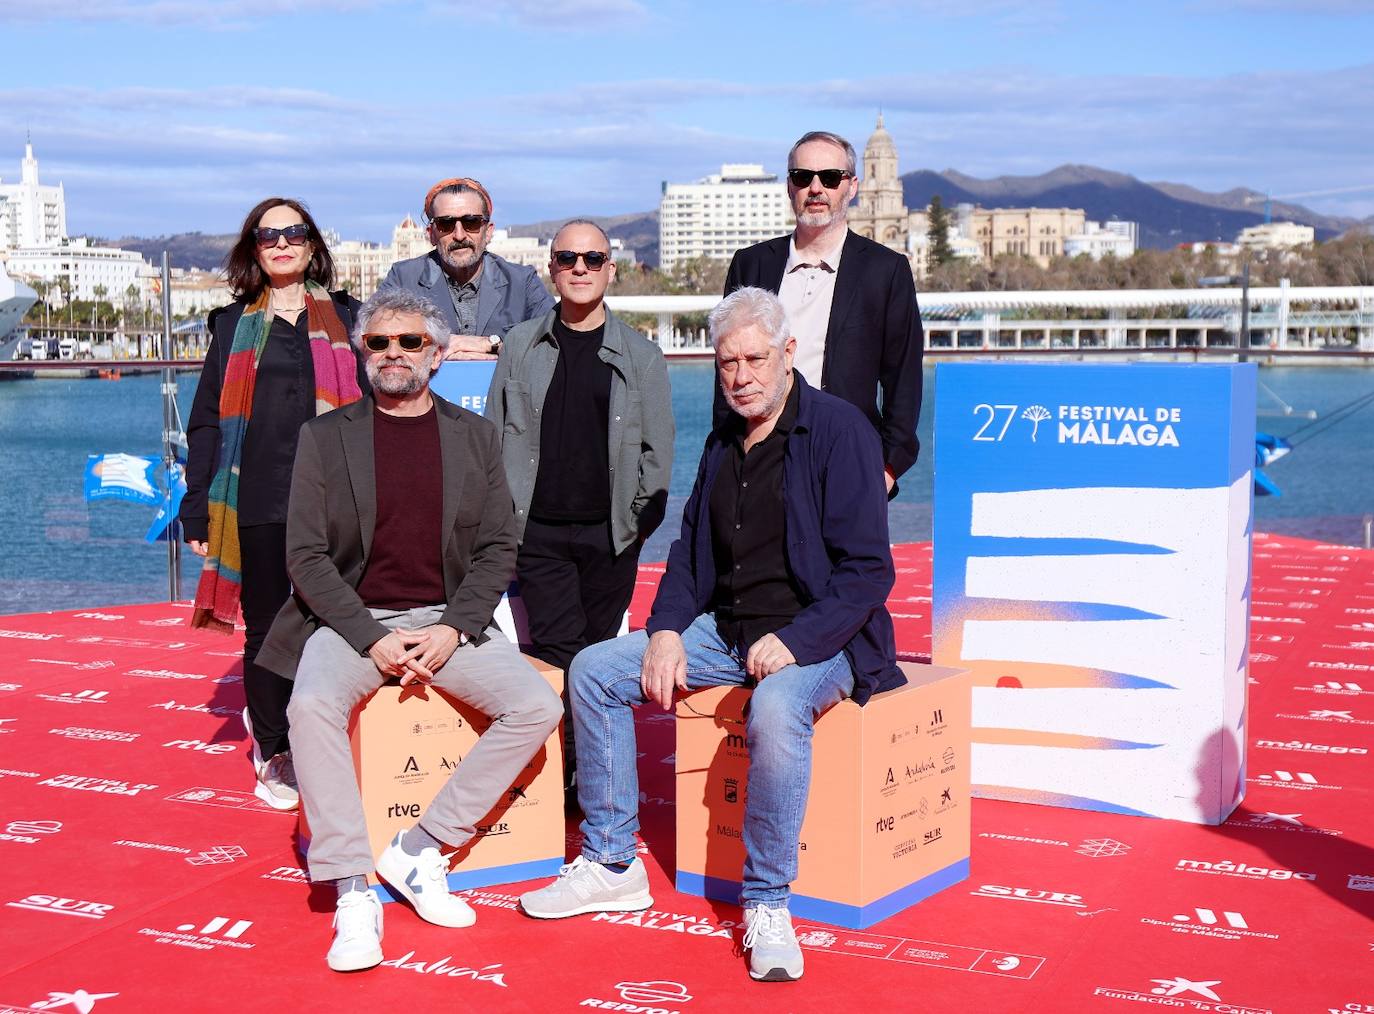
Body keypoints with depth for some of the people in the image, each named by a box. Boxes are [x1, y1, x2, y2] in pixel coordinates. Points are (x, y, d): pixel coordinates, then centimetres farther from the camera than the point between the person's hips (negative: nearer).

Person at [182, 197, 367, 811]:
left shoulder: (345, 318, 11)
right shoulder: (233, 326, 13)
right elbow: (206, 421, 11)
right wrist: (197, 511, 4)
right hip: (256, 503, 1)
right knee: (267, 628, 4)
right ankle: (275, 753, 17)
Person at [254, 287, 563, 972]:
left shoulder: (474, 435, 9)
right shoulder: (326, 435, 4)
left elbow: (497, 549, 6)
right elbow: (305, 555, -2)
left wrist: (454, 629, -11)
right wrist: (373, 638, -15)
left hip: (448, 622, 2)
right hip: (352, 620, -2)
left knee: (538, 707, -21)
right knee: (313, 706, -32)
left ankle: (420, 850, -10)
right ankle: (353, 895, -24)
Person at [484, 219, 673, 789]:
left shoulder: (640, 356, 6)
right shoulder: (521, 346, 8)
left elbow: (656, 449, 8)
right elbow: (495, 438, 11)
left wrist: (639, 519, 0)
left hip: (610, 533, 0)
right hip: (537, 531, 0)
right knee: (558, 652, -7)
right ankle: (560, 778, 2)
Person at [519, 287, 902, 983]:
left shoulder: (839, 430, -10)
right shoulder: (723, 442, 13)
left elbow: (867, 572, -15)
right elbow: (689, 551, 19)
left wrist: (796, 641, -26)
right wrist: (667, 631, 1)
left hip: (816, 636, -7)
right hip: (724, 630, 8)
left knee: (776, 709, -39)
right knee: (593, 671, -5)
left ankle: (767, 904, -22)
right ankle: (611, 864, 3)